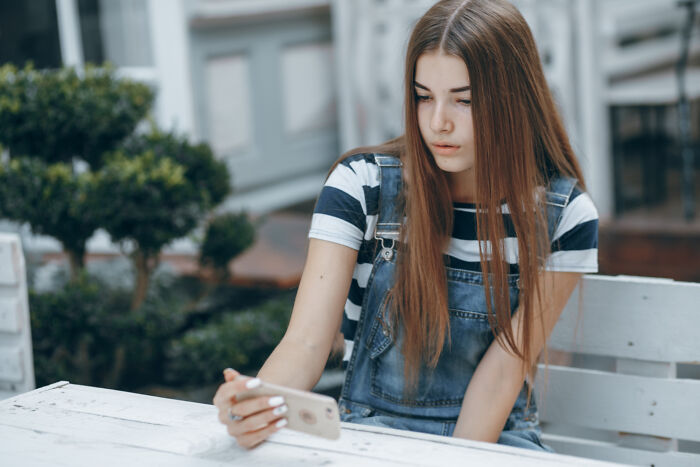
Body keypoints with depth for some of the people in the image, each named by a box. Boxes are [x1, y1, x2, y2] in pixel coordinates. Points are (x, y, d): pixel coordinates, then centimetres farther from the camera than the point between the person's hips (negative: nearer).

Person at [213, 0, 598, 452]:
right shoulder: (362, 185, -7)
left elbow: (506, 367, -6)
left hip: (491, 434, 1)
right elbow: (306, 342, -14)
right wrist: (254, 402, -35)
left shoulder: (564, 215, -5)